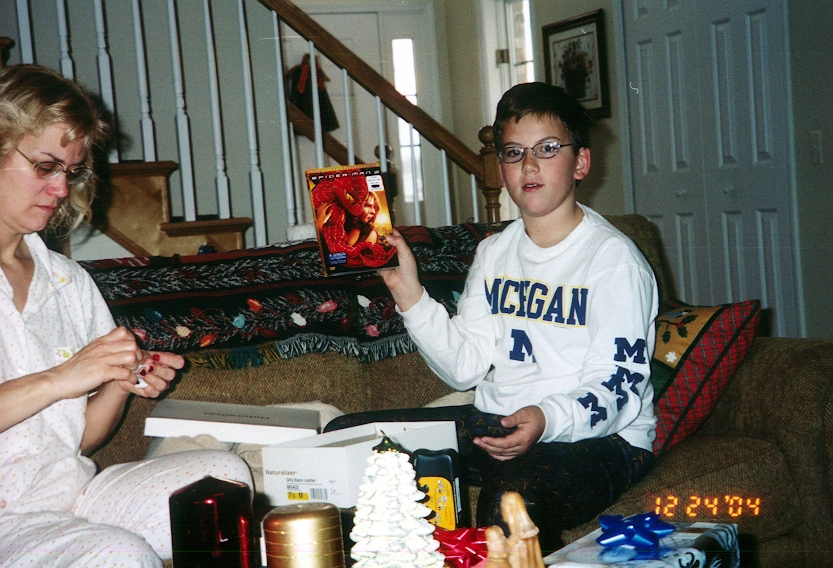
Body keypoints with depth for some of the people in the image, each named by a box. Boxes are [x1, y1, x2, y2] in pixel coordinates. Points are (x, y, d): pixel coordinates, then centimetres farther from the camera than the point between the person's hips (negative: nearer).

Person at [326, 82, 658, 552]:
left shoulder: (613, 257, -7)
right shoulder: (494, 253, 13)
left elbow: (616, 389, -14)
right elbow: (464, 367, 6)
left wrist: (547, 420, -33)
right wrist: (410, 294, -5)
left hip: (601, 439, -6)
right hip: (495, 424, 7)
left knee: (512, 495, -40)